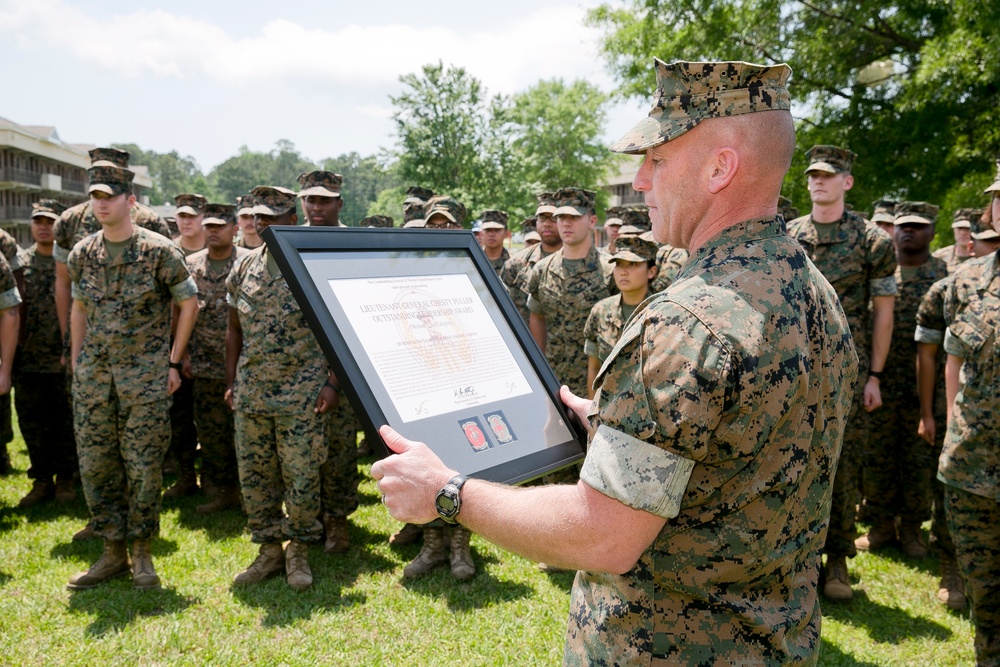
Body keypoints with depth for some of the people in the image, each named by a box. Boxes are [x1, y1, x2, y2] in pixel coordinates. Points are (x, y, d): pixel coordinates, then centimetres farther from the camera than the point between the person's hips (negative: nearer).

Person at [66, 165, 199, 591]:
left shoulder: (159, 250, -5)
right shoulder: (83, 253, 8)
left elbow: (189, 303, 0)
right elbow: (78, 310, 18)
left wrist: (173, 362, -2)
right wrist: (76, 364, 12)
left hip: (145, 372, -4)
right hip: (93, 372, 4)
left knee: (143, 464, 0)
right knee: (95, 463, 6)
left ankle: (141, 552, 15)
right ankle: (113, 552, 19)